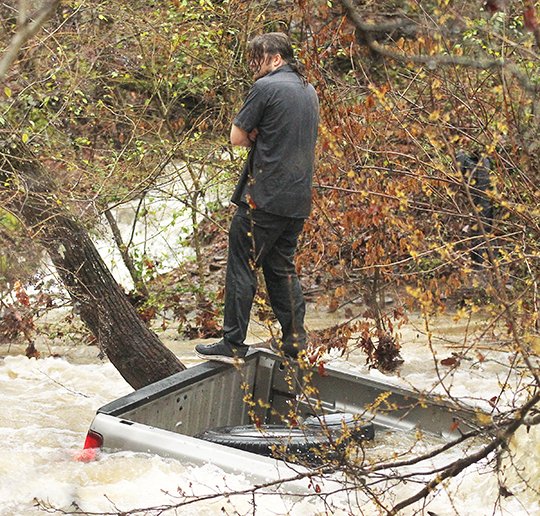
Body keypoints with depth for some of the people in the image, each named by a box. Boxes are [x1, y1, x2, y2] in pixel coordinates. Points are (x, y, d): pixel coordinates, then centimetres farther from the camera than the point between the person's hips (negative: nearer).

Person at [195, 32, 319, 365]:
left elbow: (237, 137, -9)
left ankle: (233, 344, -2)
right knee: (283, 268, 16)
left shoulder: (266, 88, -11)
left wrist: (254, 136, 9)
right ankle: (294, 341, 15)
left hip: (265, 197, -8)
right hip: (298, 199, 8)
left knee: (243, 266, -2)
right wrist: (261, 137, 6)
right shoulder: (309, 91, 15)